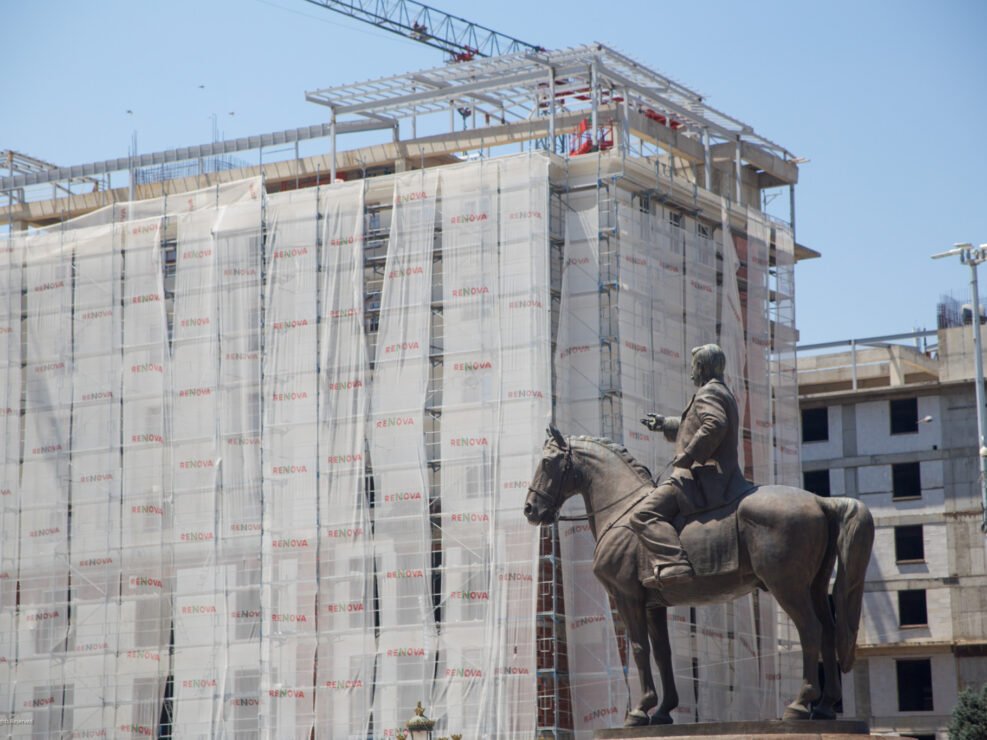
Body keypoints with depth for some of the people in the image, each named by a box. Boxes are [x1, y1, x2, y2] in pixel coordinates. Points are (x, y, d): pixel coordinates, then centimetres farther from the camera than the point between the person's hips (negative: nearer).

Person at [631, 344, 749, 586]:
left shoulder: (707, 393, -8)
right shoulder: (725, 394, 24)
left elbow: (714, 425, -28)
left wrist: (687, 457, -25)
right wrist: (664, 425, 44)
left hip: (702, 475, -11)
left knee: (643, 515, -22)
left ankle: (675, 564, -40)